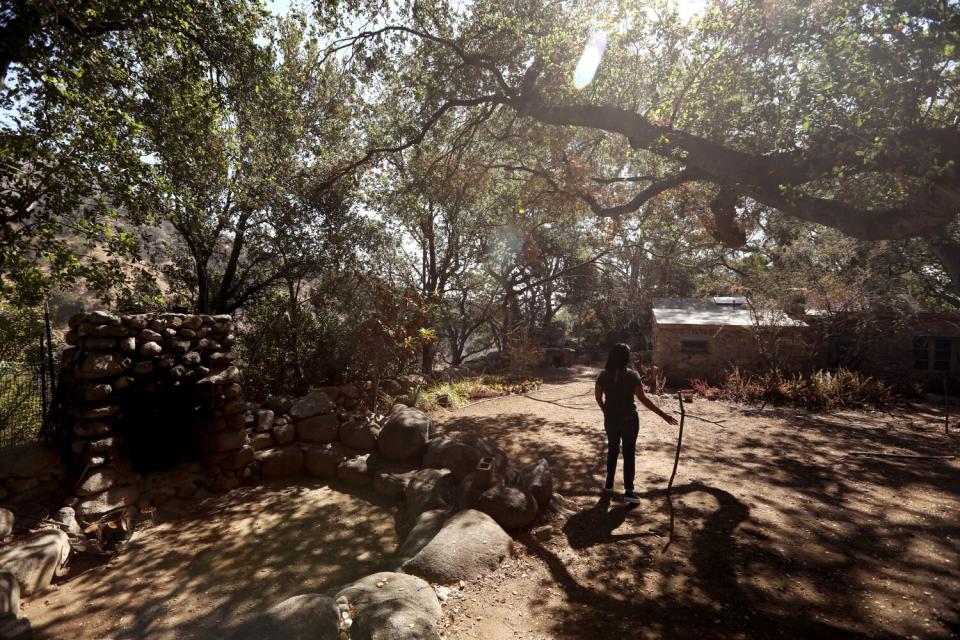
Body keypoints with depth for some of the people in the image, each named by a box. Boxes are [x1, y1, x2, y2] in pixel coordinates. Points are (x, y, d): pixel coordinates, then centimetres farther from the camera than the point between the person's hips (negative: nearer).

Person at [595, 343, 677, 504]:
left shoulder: (603, 374, -4)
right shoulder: (632, 375, -14)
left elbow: (598, 396, 2)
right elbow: (643, 399, -16)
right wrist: (663, 415, -11)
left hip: (610, 419, 3)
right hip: (628, 419, -3)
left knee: (612, 450, 19)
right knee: (628, 453, 7)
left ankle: (609, 484, 28)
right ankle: (628, 491, 9)